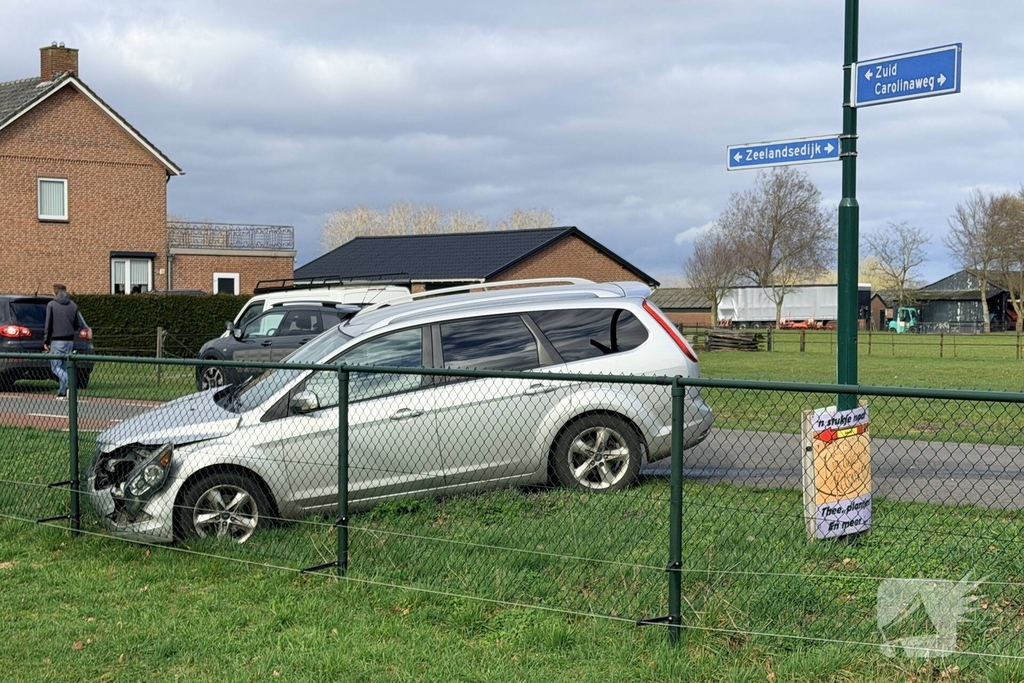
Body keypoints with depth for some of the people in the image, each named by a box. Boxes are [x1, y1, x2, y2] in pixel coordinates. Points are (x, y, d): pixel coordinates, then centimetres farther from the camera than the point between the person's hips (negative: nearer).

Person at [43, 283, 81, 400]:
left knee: (55, 367, -1)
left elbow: (48, 325, -6)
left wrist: (45, 341, 0)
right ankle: (62, 393, 9)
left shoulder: (51, 305, -5)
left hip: (57, 341, -5)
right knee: (64, 367, 11)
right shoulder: (73, 305, 8)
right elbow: (77, 326, 11)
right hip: (70, 341, 5)